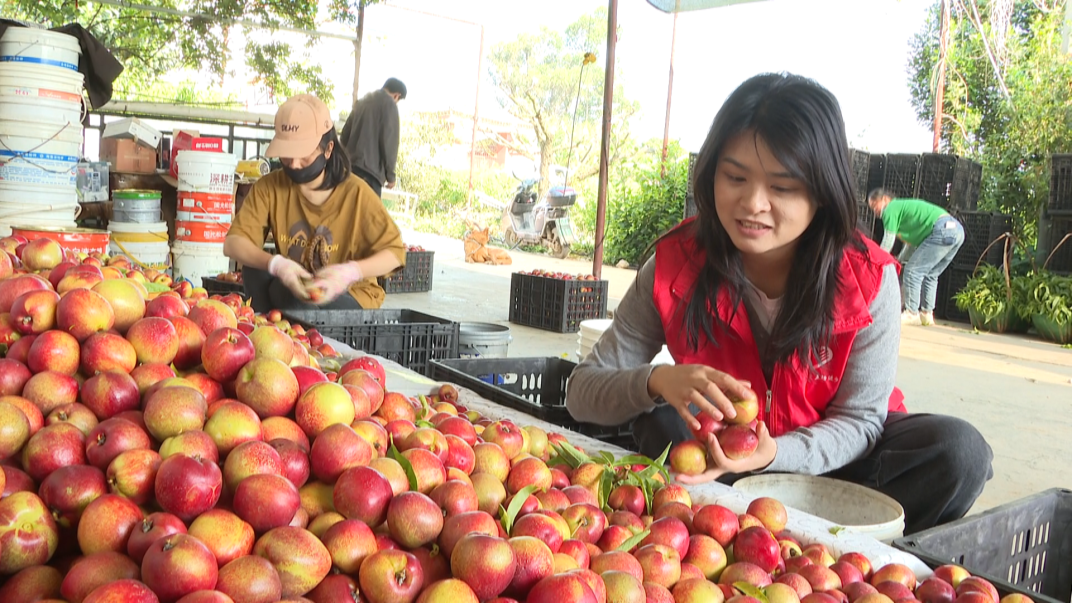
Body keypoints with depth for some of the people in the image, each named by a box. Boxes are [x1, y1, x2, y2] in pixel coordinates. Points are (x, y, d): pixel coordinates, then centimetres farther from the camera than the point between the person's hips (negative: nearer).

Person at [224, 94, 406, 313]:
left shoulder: (355, 192, -17)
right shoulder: (269, 187, -8)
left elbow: (395, 252, -14)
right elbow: (233, 243, -15)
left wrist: (351, 272, -33)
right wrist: (275, 264, -35)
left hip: (352, 298, -4)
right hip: (294, 286, 4)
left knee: (286, 292, -31)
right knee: (254, 269, -23)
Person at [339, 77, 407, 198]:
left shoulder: (362, 101, 20)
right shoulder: (389, 104, -3)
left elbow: (344, 136, 21)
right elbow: (388, 141, -11)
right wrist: (390, 175, -5)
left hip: (351, 166, 8)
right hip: (369, 170, -8)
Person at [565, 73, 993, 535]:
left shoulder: (868, 280, -21)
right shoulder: (674, 266, -19)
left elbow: (859, 418, -15)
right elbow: (582, 392, -17)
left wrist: (772, 454, -37)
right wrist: (656, 381, -41)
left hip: (826, 455, 1)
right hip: (713, 445, 0)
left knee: (958, 451, -26)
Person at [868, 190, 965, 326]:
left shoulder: (891, 209, 2)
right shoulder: (903, 206, 29)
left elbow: (888, 242, 0)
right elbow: (913, 241, 31)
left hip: (943, 230, -10)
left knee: (912, 271, -4)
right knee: (930, 274, 18)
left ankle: (911, 314, -3)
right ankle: (926, 314, 17)